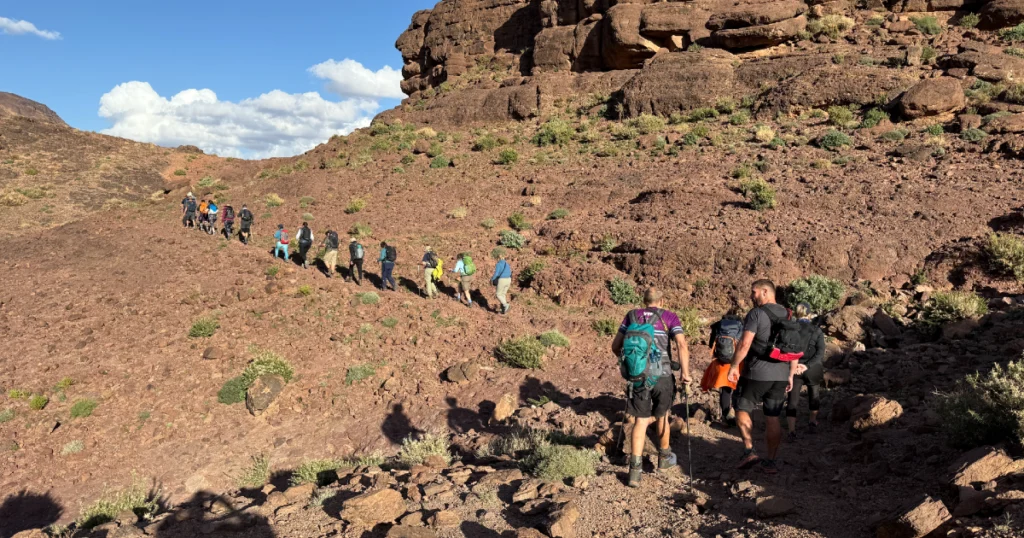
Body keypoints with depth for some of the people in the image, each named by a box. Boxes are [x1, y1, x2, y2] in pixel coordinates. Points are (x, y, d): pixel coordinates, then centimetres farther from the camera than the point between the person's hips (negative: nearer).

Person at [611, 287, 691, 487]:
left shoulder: (632, 315, 10)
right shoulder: (670, 317, 3)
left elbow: (615, 346, 12)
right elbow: (682, 346, -11)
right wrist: (685, 374, -5)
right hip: (662, 375, -1)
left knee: (641, 421, 6)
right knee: (661, 416, 21)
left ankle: (635, 470, -1)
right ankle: (664, 457, 39)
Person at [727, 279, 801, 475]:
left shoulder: (756, 314, -11)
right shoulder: (787, 316, 11)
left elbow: (745, 344, -18)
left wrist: (733, 367, -8)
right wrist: (791, 375, 18)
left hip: (757, 373, -6)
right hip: (781, 375, 6)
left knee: (742, 409, 10)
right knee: (773, 419, 10)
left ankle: (749, 451, 0)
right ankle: (771, 461, 13)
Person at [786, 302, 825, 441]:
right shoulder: (817, 330, -1)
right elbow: (820, 352, -10)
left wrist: (793, 364, -10)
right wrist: (807, 366, -15)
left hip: (794, 368, -1)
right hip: (813, 369, 1)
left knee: (792, 400, 3)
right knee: (814, 396, 26)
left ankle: (792, 431, -10)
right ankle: (813, 422, 40)